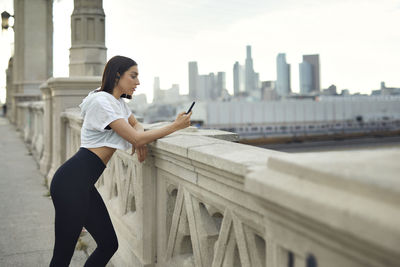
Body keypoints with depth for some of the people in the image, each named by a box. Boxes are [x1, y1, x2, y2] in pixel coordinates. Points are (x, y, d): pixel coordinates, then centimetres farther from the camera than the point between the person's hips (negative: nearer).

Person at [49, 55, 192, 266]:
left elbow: (135, 125, 29)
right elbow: (136, 138, -17)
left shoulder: (118, 102, 15)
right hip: (71, 183, -10)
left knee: (109, 244, 9)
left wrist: (140, 139, 4)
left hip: (84, 185, 10)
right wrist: (175, 126, -10)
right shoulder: (102, 101, -14)